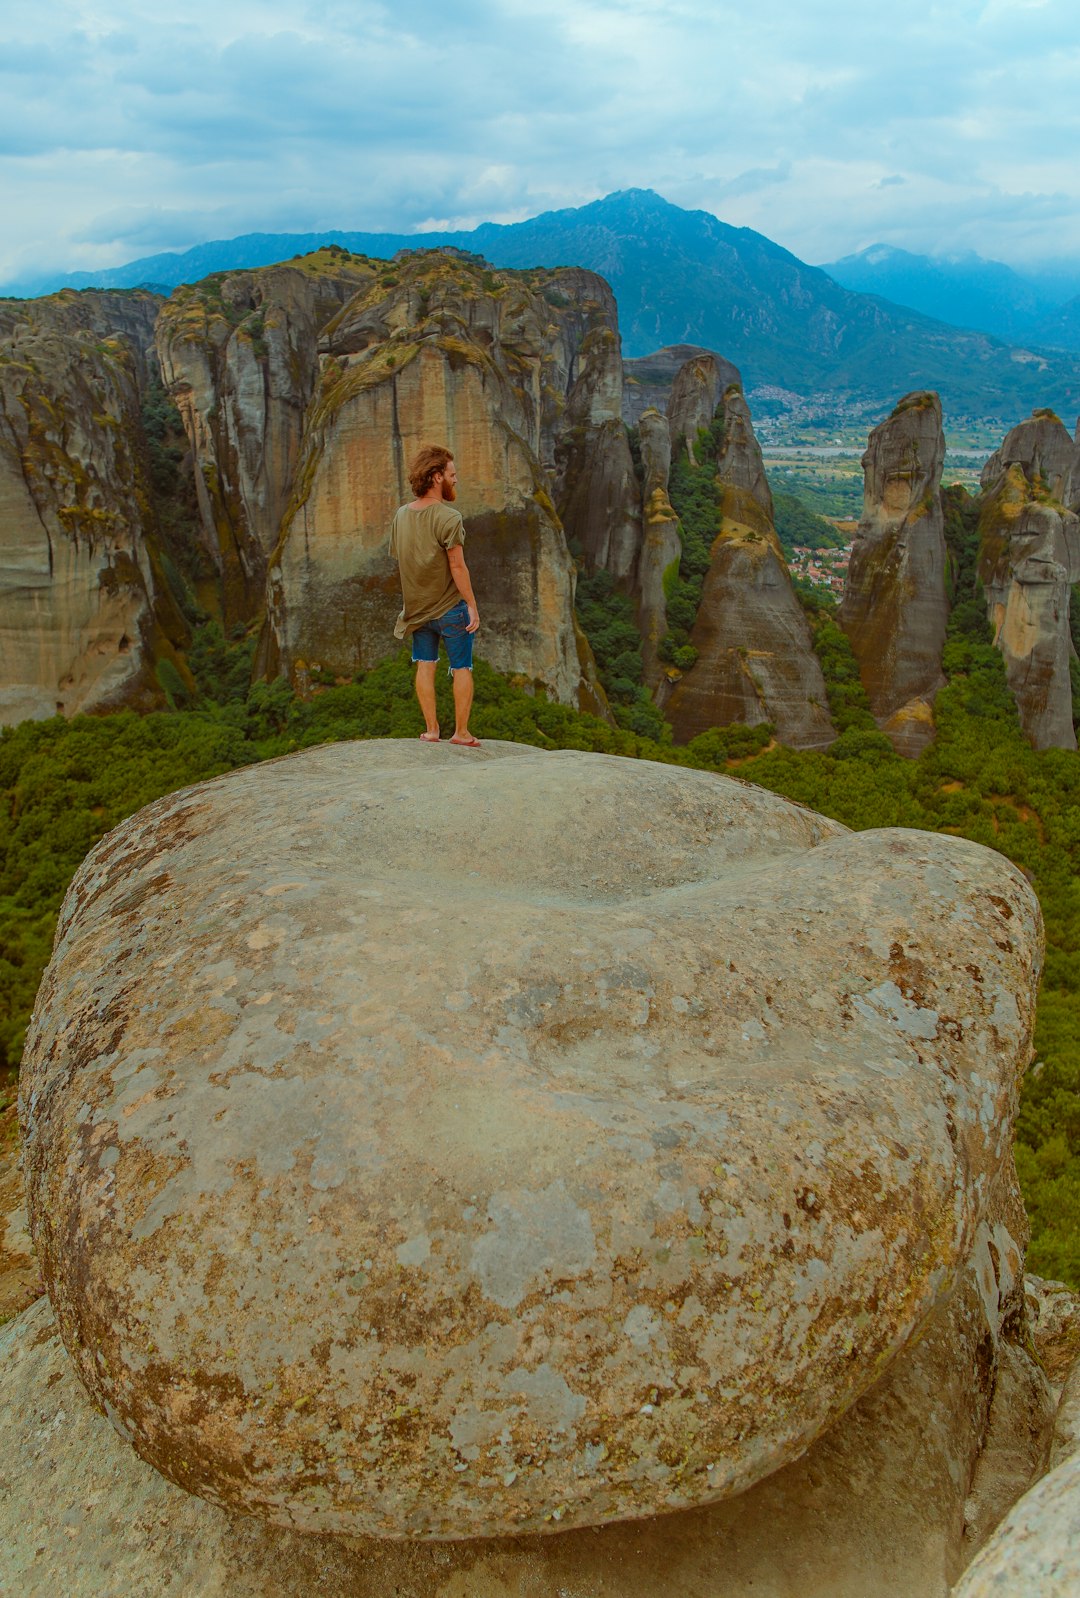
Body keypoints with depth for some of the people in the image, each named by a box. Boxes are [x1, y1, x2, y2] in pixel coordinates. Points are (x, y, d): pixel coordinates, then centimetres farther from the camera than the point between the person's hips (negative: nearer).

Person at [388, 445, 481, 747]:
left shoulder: (402, 515, 1)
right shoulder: (448, 517, -19)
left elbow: (399, 560, 6)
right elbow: (457, 566, -20)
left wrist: (414, 596, 14)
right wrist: (472, 605, -13)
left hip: (417, 606, 5)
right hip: (451, 607, -5)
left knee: (425, 665, 13)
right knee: (462, 669, 7)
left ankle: (431, 730, 15)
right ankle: (461, 732, 12)